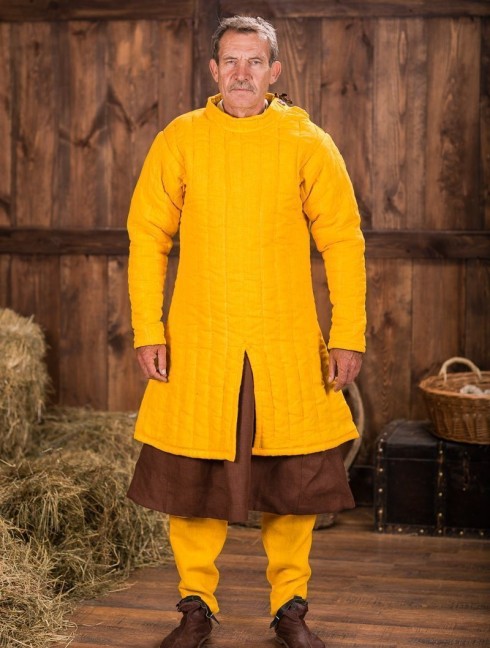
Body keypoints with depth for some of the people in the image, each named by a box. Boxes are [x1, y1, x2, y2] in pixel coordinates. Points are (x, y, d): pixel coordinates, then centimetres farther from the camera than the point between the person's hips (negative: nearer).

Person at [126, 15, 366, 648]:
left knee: (294, 479, 6)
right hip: (197, 346, 0)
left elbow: (343, 241, 3)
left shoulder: (307, 143, 3)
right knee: (192, 476, 4)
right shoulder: (179, 141, 4)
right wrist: (147, 330, -1)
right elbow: (147, 237, 5)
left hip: (288, 348, 0)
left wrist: (348, 335, -2)